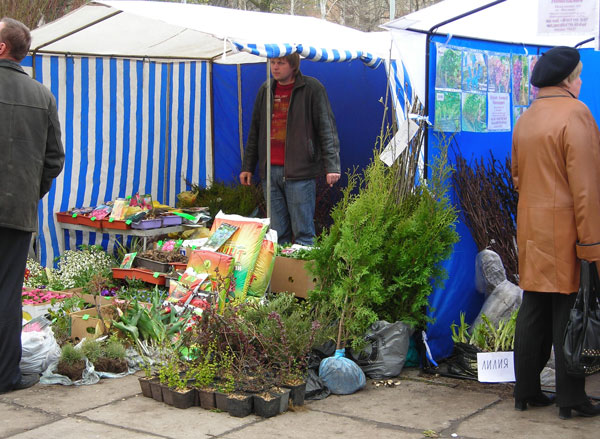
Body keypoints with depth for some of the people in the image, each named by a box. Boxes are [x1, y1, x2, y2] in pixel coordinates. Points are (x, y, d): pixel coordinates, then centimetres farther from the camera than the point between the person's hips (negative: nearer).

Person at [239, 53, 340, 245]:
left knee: (303, 232, -3)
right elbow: (255, 130, 21)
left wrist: (332, 165, -13)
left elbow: (327, 128, -5)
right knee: (277, 233, 7)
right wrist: (248, 166, 18)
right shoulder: (266, 89, 15)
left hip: (300, 172, -5)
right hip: (270, 171, 5)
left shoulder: (312, 88, -2)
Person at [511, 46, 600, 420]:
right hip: (566, 233, -7)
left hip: (531, 231, 7)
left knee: (533, 312, 12)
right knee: (569, 313, 1)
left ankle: (526, 391, 19)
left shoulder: (525, 120, 11)